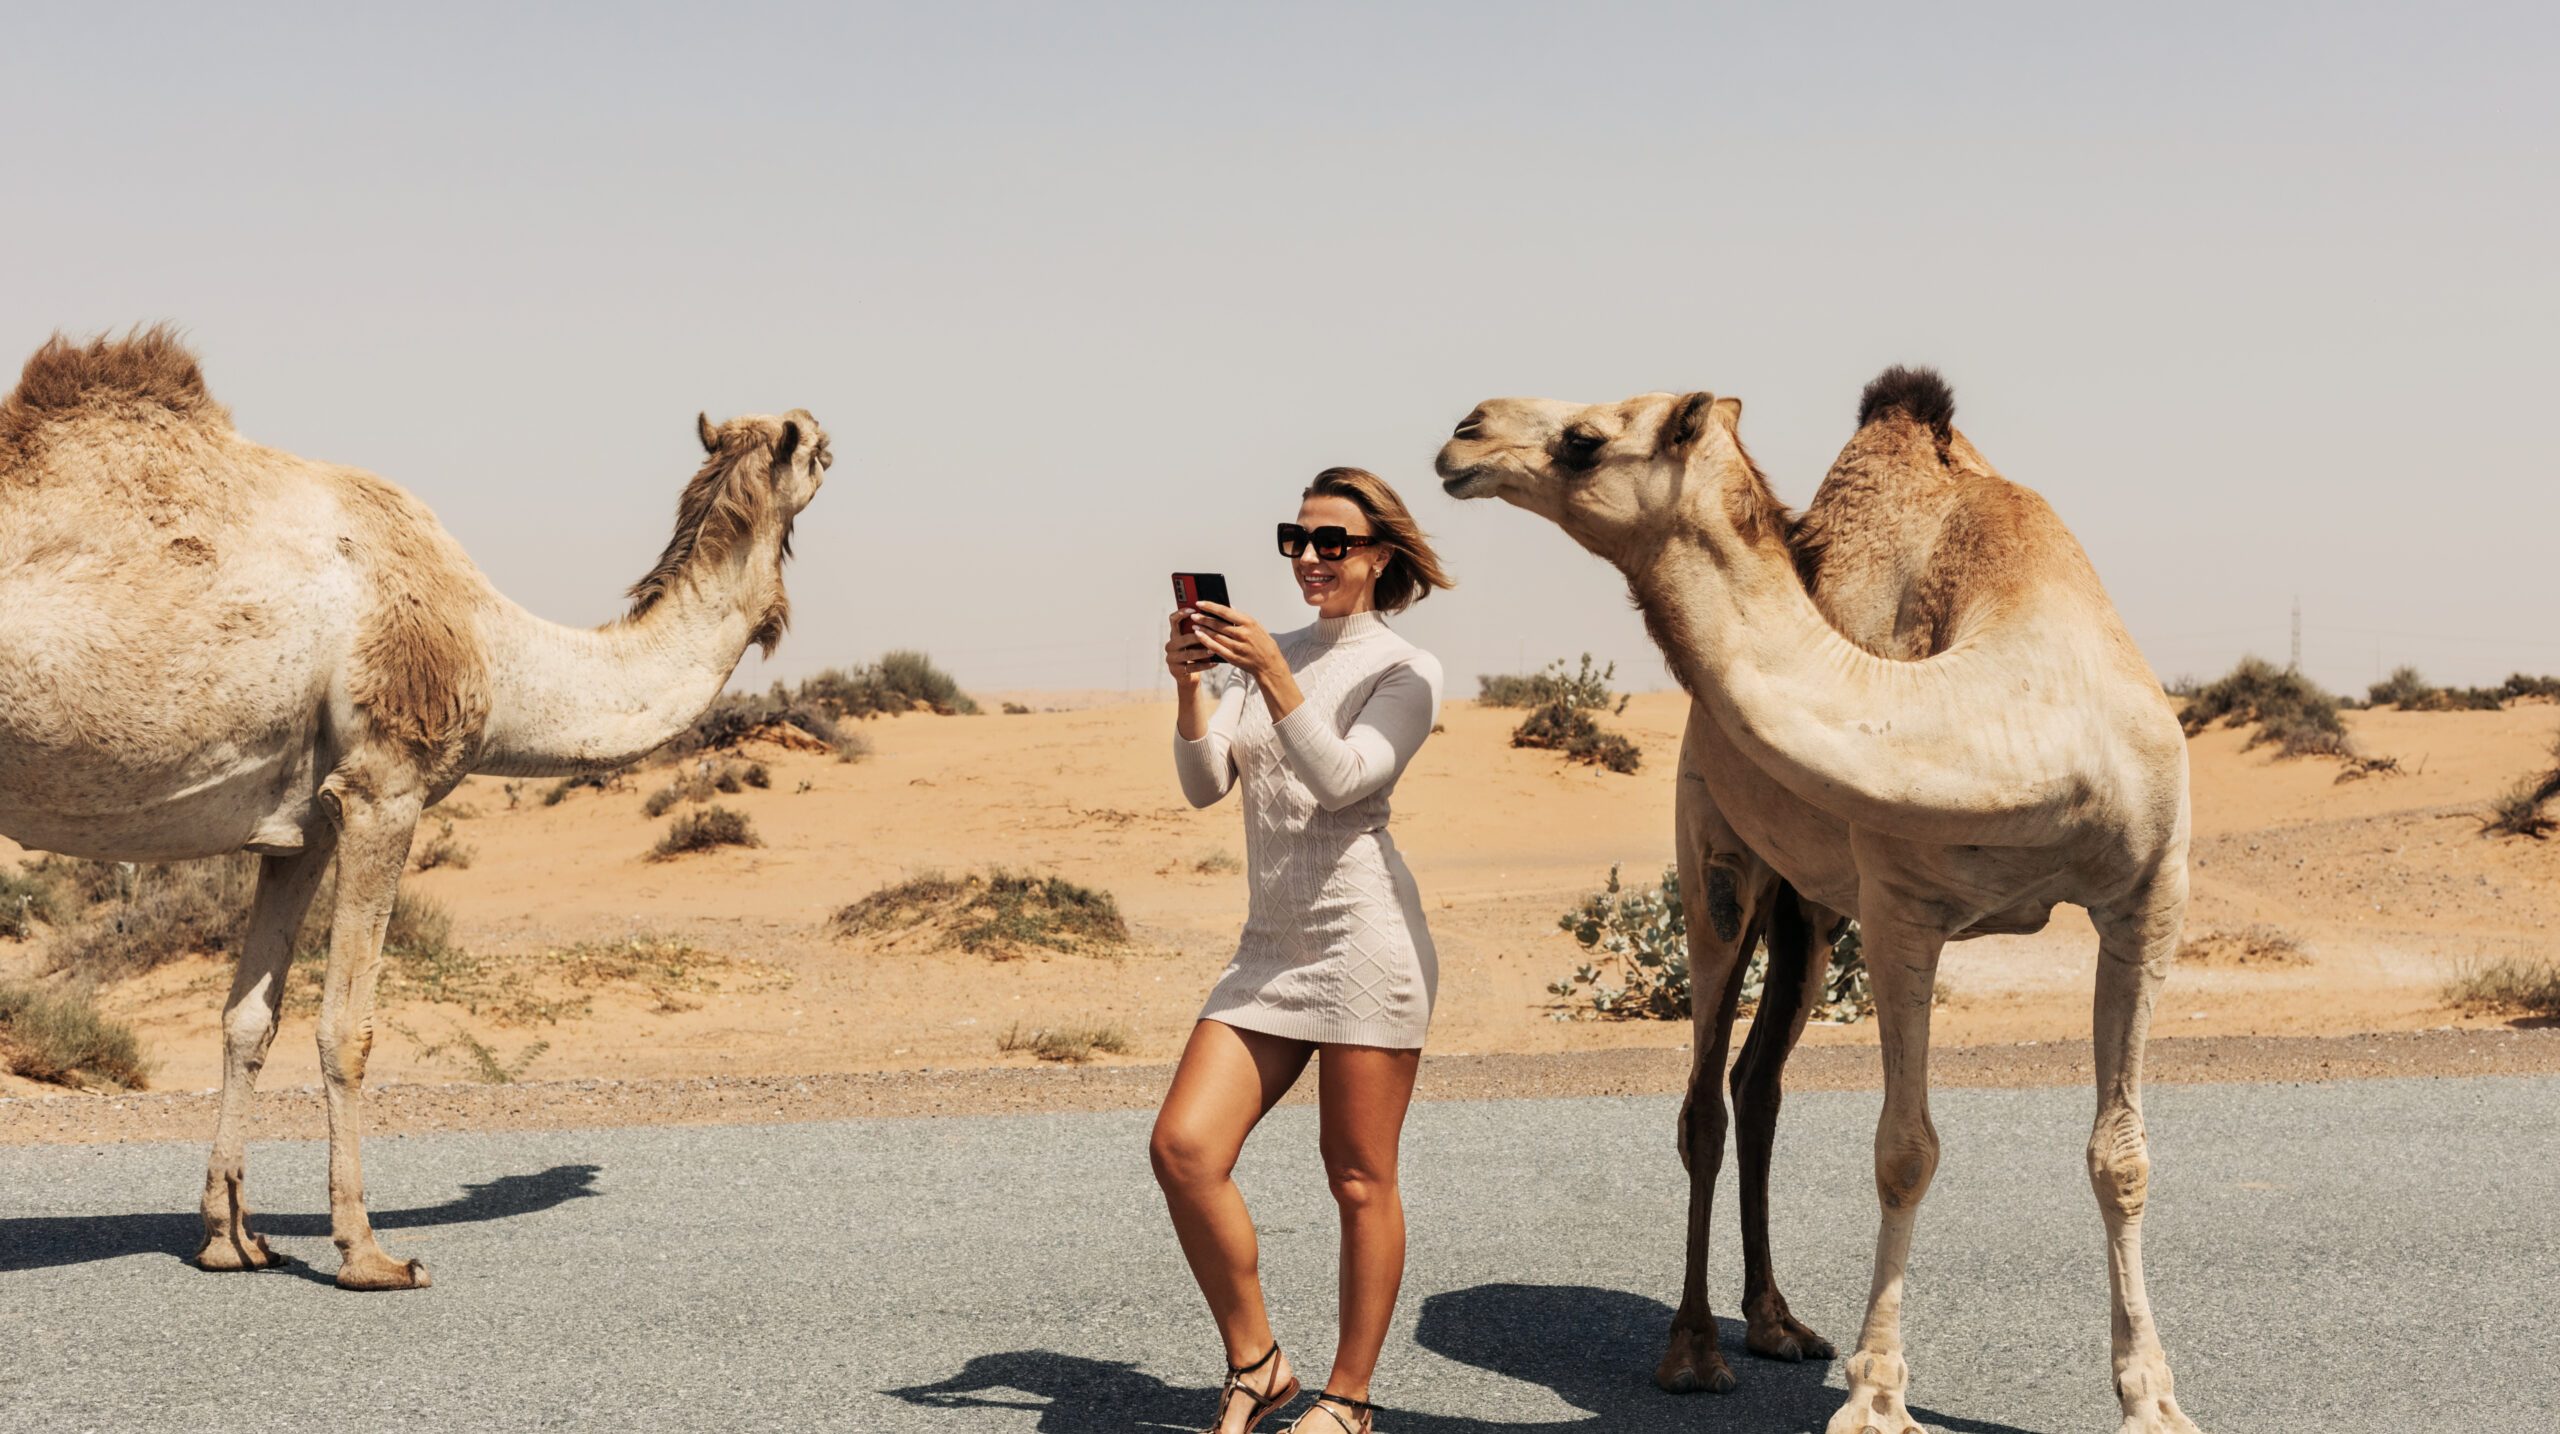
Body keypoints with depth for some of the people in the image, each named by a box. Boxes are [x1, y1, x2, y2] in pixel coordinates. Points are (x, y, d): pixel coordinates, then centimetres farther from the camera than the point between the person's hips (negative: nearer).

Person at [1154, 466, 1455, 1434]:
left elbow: (1341, 777, -16)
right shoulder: (1261, 657, 15)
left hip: (1364, 936, -5)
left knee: (1360, 1180, 0)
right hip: (1269, 944, 5)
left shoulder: (1402, 672, 0)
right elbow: (1205, 784, 5)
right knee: (1183, 1147, -8)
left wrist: (1273, 675, -25)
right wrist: (1191, 686, -11)